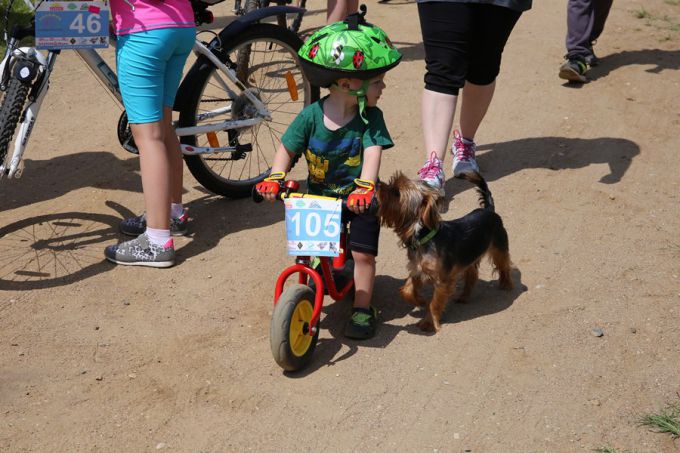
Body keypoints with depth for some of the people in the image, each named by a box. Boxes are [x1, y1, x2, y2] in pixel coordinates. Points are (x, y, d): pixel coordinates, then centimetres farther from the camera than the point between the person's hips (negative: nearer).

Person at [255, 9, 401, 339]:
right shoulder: (312, 116, -14)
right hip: (319, 196, 2)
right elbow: (287, 150, -6)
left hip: (358, 198, -1)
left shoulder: (370, 117, -15)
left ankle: (362, 309, 9)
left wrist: (365, 186, -45)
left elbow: (373, 153, -28)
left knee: (362, 253, -8)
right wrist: (275, 178, -23)